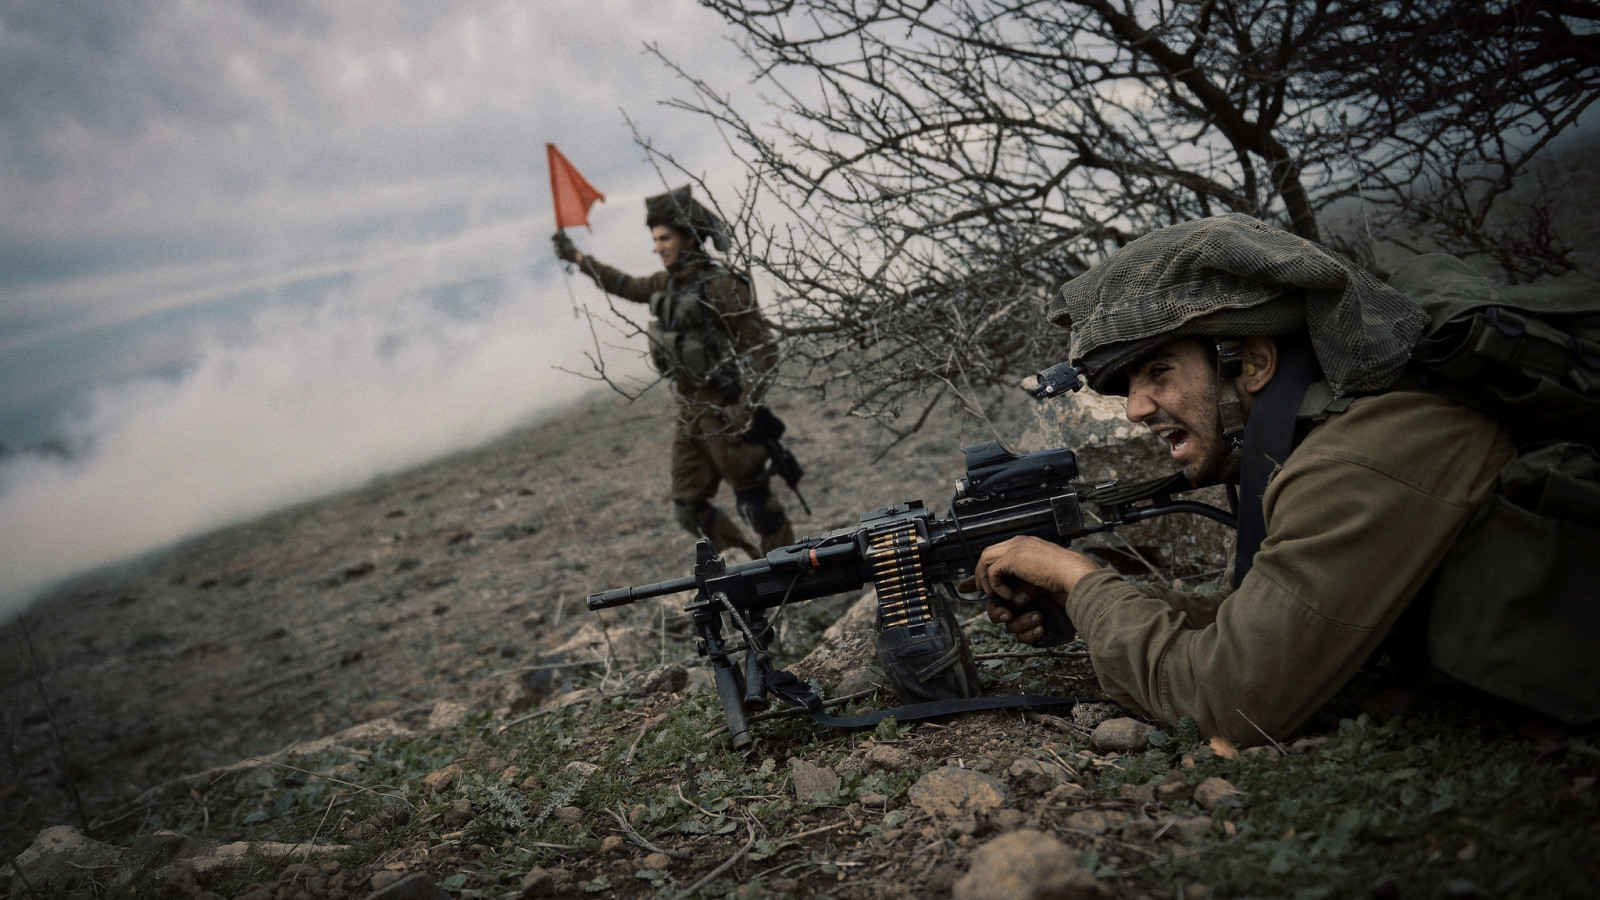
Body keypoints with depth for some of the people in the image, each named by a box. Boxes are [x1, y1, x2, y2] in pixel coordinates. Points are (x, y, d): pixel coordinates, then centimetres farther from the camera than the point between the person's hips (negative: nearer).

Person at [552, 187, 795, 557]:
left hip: (724, 410, -8)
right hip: (691, 409, 9)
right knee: (688, 507, 11)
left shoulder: (721, 286, -16)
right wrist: (576, 257, 34)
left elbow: (763, 348, -17)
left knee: (754, 500, -1)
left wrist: (745, 405, -24)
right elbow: (627, 286, 28)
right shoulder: (668, 282, 8)